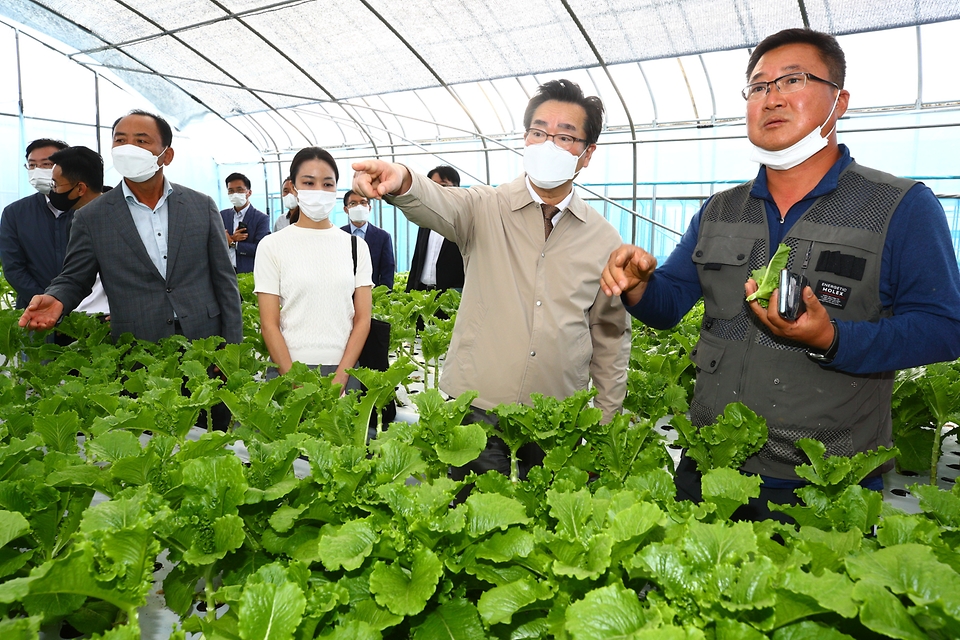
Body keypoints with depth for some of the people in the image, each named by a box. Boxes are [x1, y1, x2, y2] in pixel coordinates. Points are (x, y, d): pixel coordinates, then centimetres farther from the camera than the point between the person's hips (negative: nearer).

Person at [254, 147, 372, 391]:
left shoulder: (356, 246, 4)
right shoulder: (272, 246, 0)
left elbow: (362, 319, 0)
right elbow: (269, 324, -4)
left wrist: (339, 379, -10)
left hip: (343, 371, 1)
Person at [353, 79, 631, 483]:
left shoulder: (604, 239, 4)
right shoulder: (486, 209, -2)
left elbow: (611, 336, 10)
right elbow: (438, 204, -24)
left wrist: (608, 424, 10)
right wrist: (401, 183, -47)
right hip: (476, 411, -1)